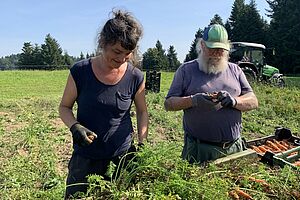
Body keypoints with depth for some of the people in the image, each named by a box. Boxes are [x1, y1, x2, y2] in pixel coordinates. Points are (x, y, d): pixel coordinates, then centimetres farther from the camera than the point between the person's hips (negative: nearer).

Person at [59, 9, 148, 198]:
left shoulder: (136, 77, -9)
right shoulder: (80, 71, -12)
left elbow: (142, 112, 5)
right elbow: (65, 107, -1)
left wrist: (142, 144, -4)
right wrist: (75, 126, -20)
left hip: (123, 154, 1)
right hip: (86, 156, 0)